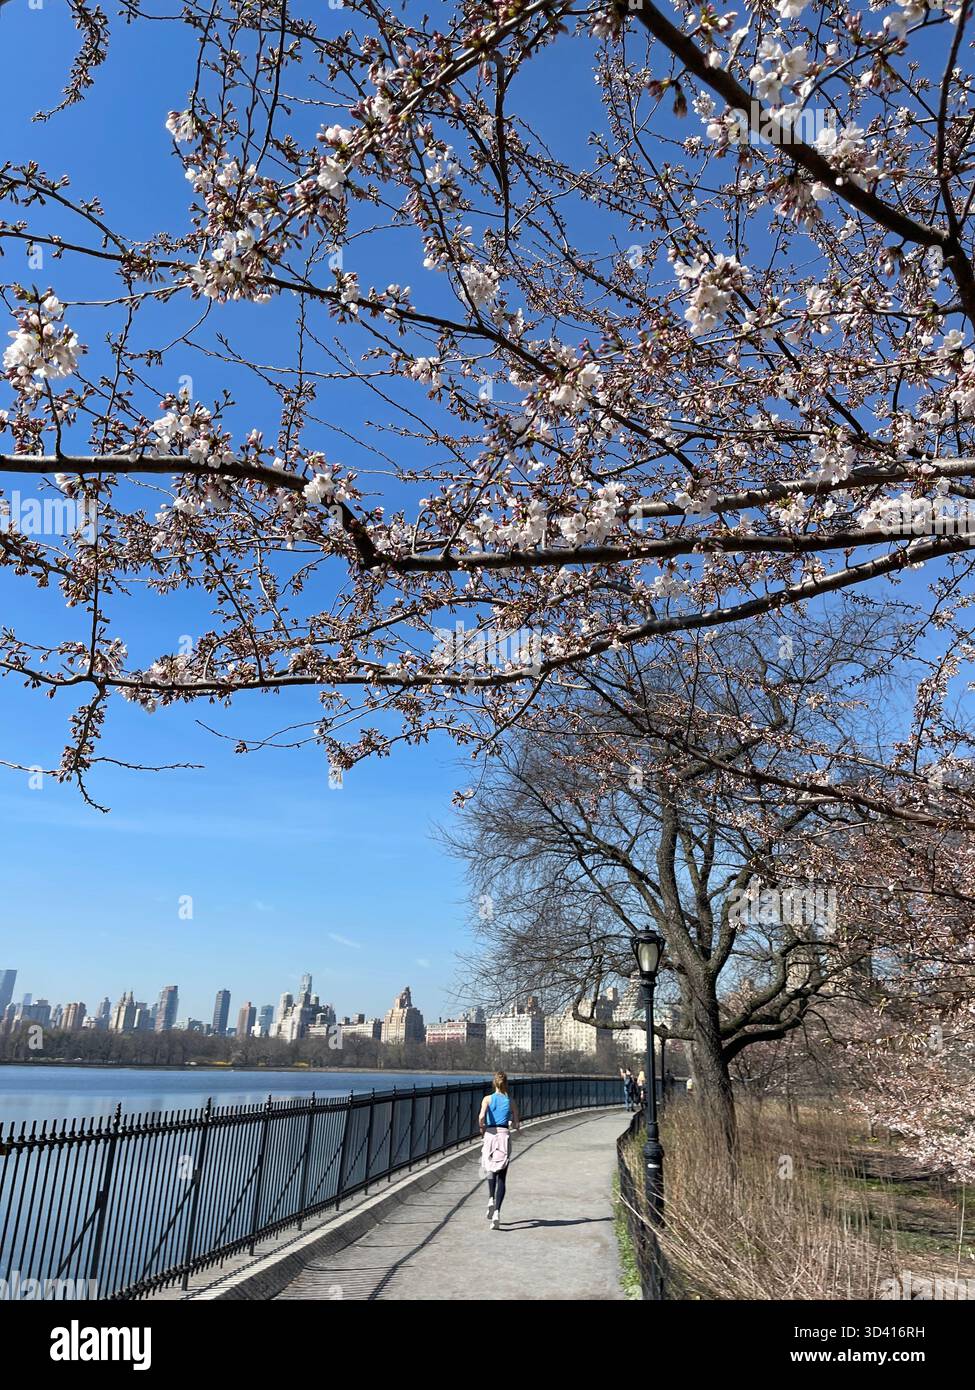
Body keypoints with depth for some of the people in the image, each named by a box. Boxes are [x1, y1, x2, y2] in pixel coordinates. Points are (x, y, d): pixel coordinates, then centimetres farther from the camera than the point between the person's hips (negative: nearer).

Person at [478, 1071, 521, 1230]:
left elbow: (481, 1116, -16)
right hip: (504, 1136, 0)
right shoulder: (511, 1101, 5)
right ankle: (497, 1211, -14)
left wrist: (481, 1127, 3)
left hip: (490, 1135, 0)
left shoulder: (488, 1099, 1)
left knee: (491, 1169, 25)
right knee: (502, 1177, 2)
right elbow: (517, 1125, 5)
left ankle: (491, 1199, 3)